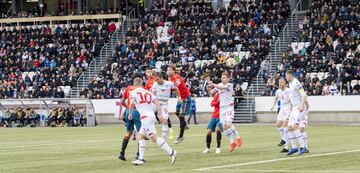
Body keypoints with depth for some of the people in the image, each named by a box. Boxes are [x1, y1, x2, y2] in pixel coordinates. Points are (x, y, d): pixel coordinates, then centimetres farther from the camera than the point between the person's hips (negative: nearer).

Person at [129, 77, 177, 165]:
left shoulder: (133, 92, 2)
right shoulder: (148, 92, 20)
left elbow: (132, 103, -15)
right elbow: (157, 103, 11)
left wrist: (130, 114, -2)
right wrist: (160, 115, 9)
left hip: (145, 117, -8)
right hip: (151, 116, 8)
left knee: (154, 137, -13)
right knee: (140, 137, 16)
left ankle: (171, 152, -23)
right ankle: (140, 159, 12)